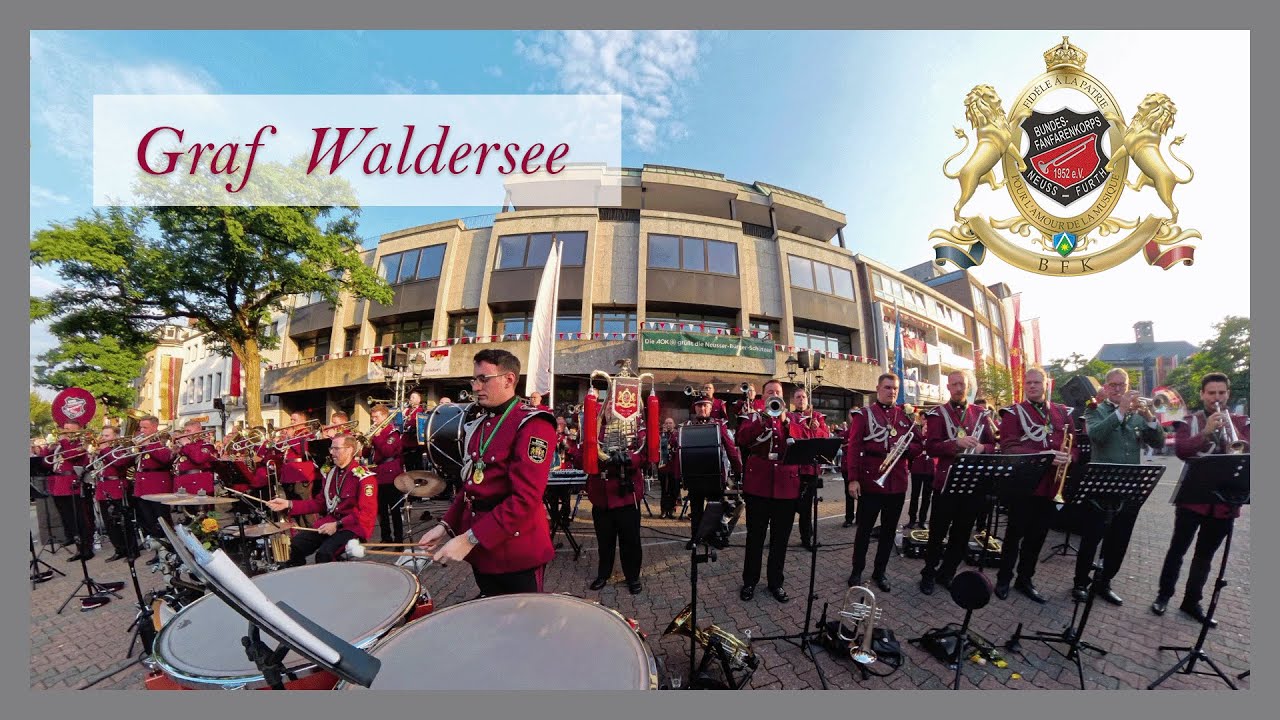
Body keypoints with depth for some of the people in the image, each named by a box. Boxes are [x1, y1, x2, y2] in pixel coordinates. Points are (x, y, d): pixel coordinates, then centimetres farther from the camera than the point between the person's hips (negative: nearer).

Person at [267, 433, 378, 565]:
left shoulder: (365, 477, -16)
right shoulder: (332, 473, 12)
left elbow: (367, 513, -20)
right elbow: (319, 503, 16)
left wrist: (338, 524, -22)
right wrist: (288, 504, 6)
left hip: (354, 527, -8)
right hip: (329, 523, 8)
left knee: (324, 553, -28)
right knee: (296, 544, -9)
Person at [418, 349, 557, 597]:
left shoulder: (533, 425, -19)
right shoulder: (482, 423, 9)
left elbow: (525, 499, -25)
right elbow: (470, 482, 15)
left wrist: (469, 538, -24)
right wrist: (447, 525, 4)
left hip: (516, 551, -8)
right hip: (481, 548, 8)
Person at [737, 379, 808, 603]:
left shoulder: (795, 418, 11)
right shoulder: (753, 417, 6)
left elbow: (806, 439, -7)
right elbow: (742, 440, -13)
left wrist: (785, 420, -18)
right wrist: (765, 417, -19)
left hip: (787, 486, 2)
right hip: (758, 484, -1)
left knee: (780, 538, 12)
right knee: (755, 537, 8)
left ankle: (775, 582, 28)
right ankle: (749, 581, 23)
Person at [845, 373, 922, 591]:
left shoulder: (905, 416, 11)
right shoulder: (863, 414, -4)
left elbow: (919, 445, 12)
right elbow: (853, 447, -9)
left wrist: (905, 447, -11)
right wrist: (853, 478, -15)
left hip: (898, 482, 5)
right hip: (870, 481, -4)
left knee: (889, 529, 14)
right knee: (864, 528, 6)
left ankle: (880, 572, 29)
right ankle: (857, 571, 22)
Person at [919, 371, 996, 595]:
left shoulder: (980, 413, 10)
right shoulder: (937, 414, -4)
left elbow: (992, 445, 10)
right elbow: (930, 447, -12)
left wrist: (981, 448, -12)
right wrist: (957, 444, -27)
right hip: (946, 481, -4)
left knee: (962, 532, 13)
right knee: (938, 532, 5)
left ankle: (946, 573, 28)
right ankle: (929, 574, 19)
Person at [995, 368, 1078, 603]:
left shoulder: (1063, 413, 10)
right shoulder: (1013, 413, -6)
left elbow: (1076, 443, 10)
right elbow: (1008, 448, -15)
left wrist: (1069, 457, -11)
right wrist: (1042, 455, -28)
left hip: (1051, 485, 5)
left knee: (1038, 535, 14)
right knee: (1015, 533, 5)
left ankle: (1025, 580, 29)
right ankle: (1004, 578, 20)